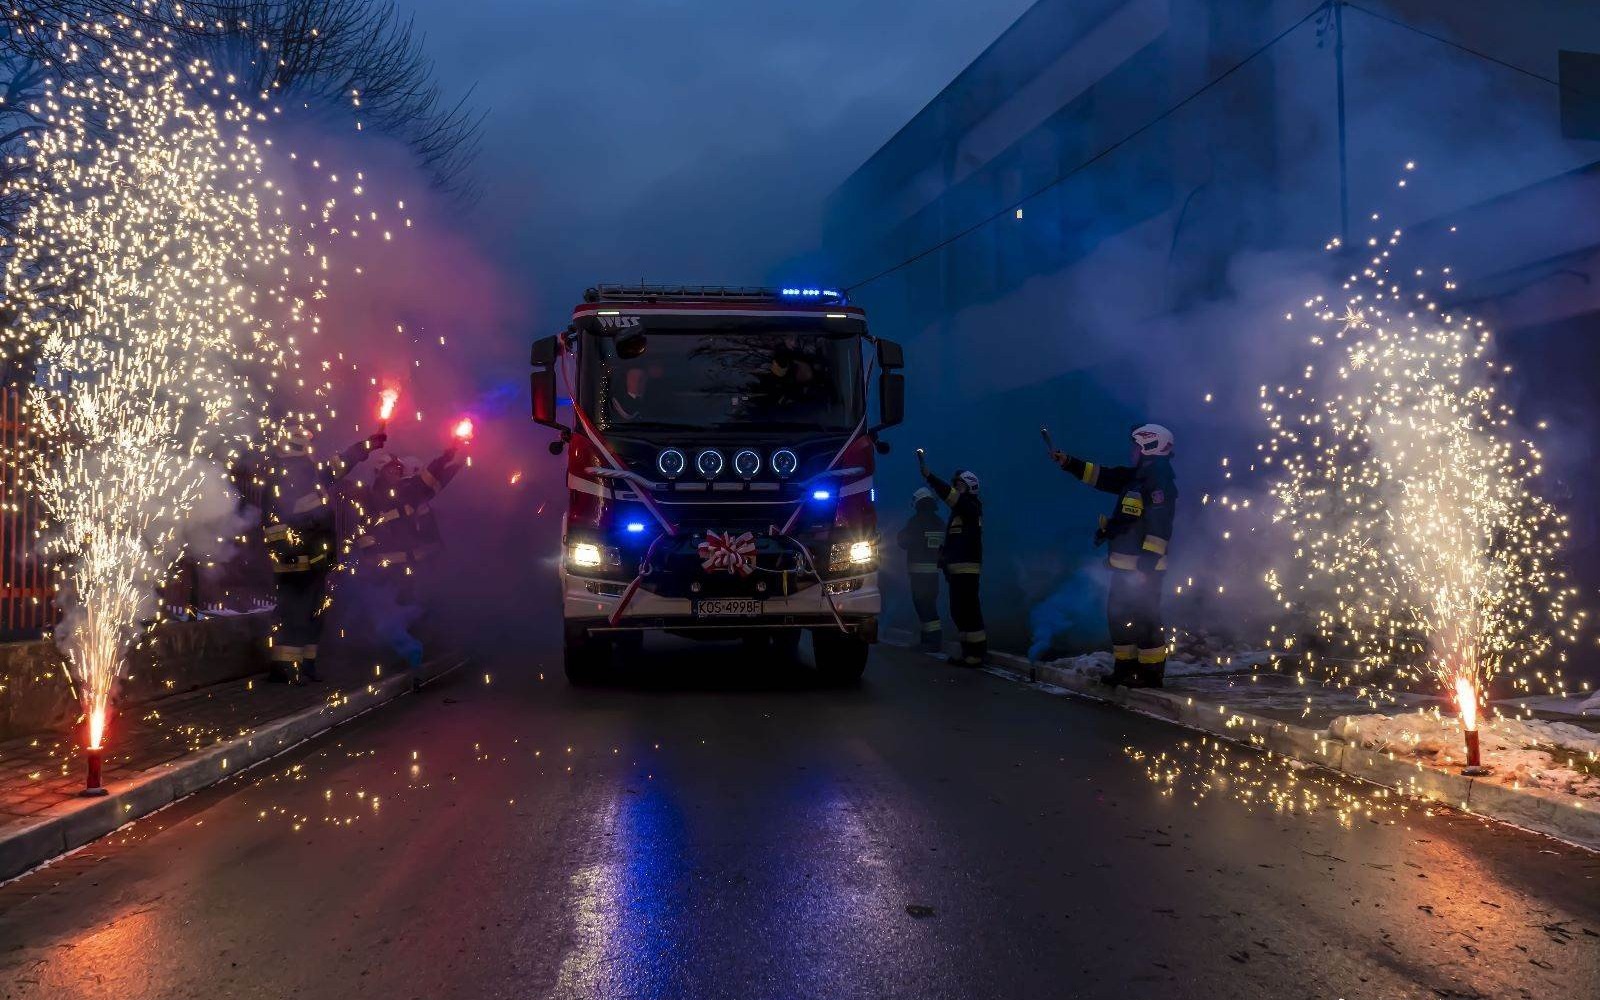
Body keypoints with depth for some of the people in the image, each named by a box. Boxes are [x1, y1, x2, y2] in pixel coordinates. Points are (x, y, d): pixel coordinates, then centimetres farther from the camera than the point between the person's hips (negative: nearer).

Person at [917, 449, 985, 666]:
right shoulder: (959, 509, 22)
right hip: (956, 568, 10)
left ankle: (976, 654, -11)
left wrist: (928, 475, -32)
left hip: (967, 568, -10)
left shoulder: (972, 506, -7)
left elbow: (950, 495, -25)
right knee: (958, 610, 12)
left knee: (968, 610, -12)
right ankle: (968, 651, 17)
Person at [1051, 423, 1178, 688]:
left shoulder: (1160, 480, -15)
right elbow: (1103, 476, 24)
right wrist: (1069, 463, 21)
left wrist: (1146, 564, -26)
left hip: (1143, 567, -10)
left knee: (1143, 619, -7)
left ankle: (1152, 673, -2)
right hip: (1125, 566, 10)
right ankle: (1125, 666, 23)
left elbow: (1159, 527, -22)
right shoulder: (1137, 476, 15)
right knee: (1117, 615, 15)